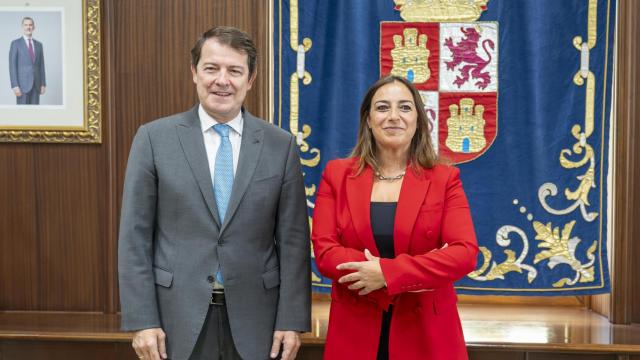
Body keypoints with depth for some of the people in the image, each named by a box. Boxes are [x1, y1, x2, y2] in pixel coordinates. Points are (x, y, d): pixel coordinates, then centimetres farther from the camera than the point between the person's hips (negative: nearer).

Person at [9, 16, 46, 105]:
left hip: (36, 84, 5)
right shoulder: (15, 43, -2)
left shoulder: (38, 44, 13)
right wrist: (15, 86, -16)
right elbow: (12, 66, -8)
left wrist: (43, 84, 5)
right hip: (22, 84, -5)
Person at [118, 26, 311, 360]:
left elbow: (293, 240, 1)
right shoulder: (154, 138, -2)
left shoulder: (281, 145, 1)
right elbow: (135, 236, -3)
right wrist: (142, 320, -7)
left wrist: (292, 320, -3)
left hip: (254, 317, 1)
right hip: (178, 315, 0)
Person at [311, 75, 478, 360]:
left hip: (425, 332, 0)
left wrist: (387, 272, -22)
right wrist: (415, 273, -16)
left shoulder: (444, 178, 0)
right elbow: (324, 251, -7)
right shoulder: (336, 175, 1)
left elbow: (465, 253, -11)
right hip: (355, 332, 1)